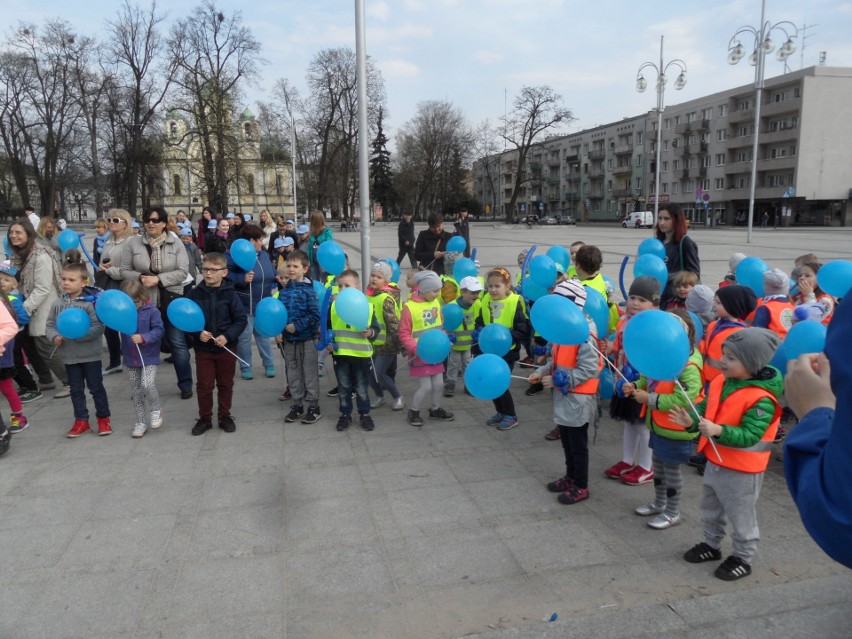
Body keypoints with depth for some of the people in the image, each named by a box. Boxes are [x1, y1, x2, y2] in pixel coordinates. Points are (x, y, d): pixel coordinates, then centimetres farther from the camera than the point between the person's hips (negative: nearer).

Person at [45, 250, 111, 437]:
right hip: (69, 355, 5)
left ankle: (103, 418, 21)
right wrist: (55, 337, -14)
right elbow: (50, 326, 6)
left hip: (90, 354, -4)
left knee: (96, 387, 7)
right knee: (76, 389, 14)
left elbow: (98, 327, -19)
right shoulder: (57, 303, 1)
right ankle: (81, 421, 24)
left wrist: (77, 335, -27)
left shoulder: (90, 302, -14)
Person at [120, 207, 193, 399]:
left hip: (171, 300, -1)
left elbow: (183, 272, -6)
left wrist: (158, 279, -17)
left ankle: (185, 385, 15)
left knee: (178, 343, 4)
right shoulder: (133, 243, 1)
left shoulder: (175, 243, 0)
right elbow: (125, 271, 3)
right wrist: (140, 278, -16)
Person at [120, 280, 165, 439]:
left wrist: (143, 338, -27)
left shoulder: (151, 311, -11)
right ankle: (141, 422, 24)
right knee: (136, 391, 11)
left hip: (149, 357, -4)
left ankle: (156, 409, 11)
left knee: (147, 385, -19)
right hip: (130, 359, 5)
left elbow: (159, 330, -13)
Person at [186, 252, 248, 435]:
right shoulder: (195, 294, -4)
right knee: (204, 386, 8)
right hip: (203, 348, 1)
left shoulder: (230, 294, -8)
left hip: (226, 348, 0)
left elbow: (241, 319, -7)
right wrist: (198, 333, -14)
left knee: (226, 384, 12)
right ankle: (204, 418, 23)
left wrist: (227, 336, -18)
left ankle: (225, 416, 27)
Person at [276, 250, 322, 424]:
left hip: (307, 339, -5)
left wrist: (296, 326, -20)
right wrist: (278, 332, -2)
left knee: (310, 372, 4)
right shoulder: (283, 291, 4)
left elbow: (315, 315, -18)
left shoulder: (309, 290, -12)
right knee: (293, 373, 13)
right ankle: (297, 405, 25)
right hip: (288, 339, 5)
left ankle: (314, 407, 15)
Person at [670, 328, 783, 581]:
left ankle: (743, 558, 32)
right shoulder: (720, 382, -4)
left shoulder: (761, 399, -26)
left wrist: (719, 431, -43)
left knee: (740, 516, 12)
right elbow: (705, 407, 5)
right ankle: (711, 545, 45)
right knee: (711, 508, 25)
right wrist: (691, 420, -14)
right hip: (715, 461, 8)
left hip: (742, 470, -8)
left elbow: (749, 435, -30)